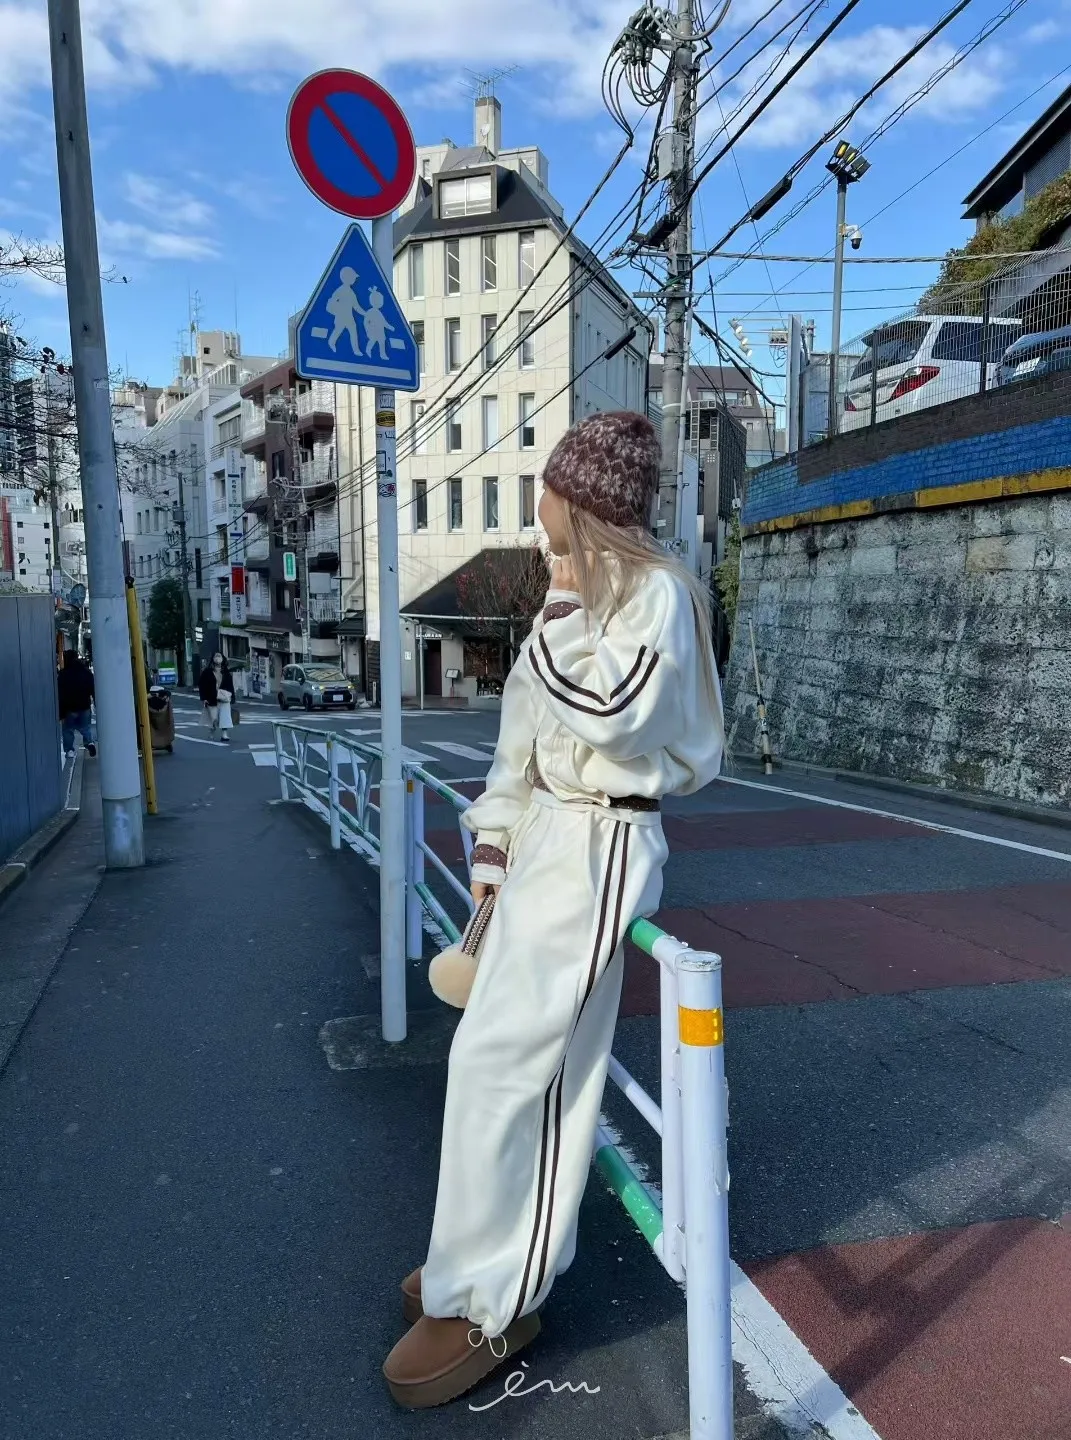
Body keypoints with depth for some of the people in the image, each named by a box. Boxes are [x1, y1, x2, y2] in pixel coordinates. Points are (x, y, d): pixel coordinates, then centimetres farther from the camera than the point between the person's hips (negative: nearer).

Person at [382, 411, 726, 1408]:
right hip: (543, 835, 8)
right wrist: (494, 841, 14)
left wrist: (566, 606, -13)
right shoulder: (582, 591, 15)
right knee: (530, 1052, 14)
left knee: (505, 1061, -5)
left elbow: (608, 715, -23)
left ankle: (488, 1306, 12)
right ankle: (505, 1246, 32)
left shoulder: (655, 592, -11)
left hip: (598, 847, -8)